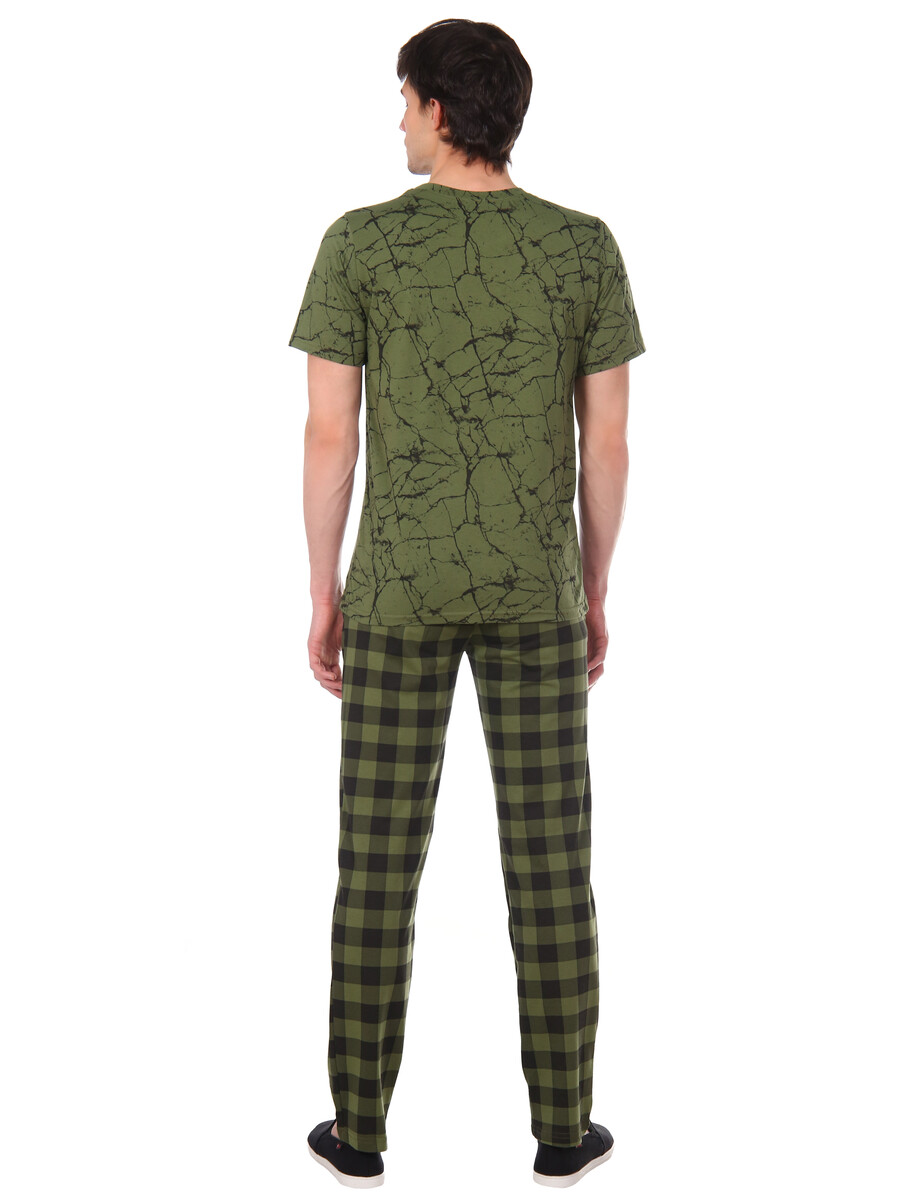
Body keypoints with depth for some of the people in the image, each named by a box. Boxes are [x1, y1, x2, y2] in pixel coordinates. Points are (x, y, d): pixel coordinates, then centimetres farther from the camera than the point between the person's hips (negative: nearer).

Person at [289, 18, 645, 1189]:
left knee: (379, 855, 8)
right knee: (550, 858, 9)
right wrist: (595, 594, 10)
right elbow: (608, 443, -1)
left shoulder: (359, 241, -7)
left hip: (402, 586, -1)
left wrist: (321, 595, 3)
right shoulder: (586, 247, -2)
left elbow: (329, 434, -7)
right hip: (532, 589, 1)